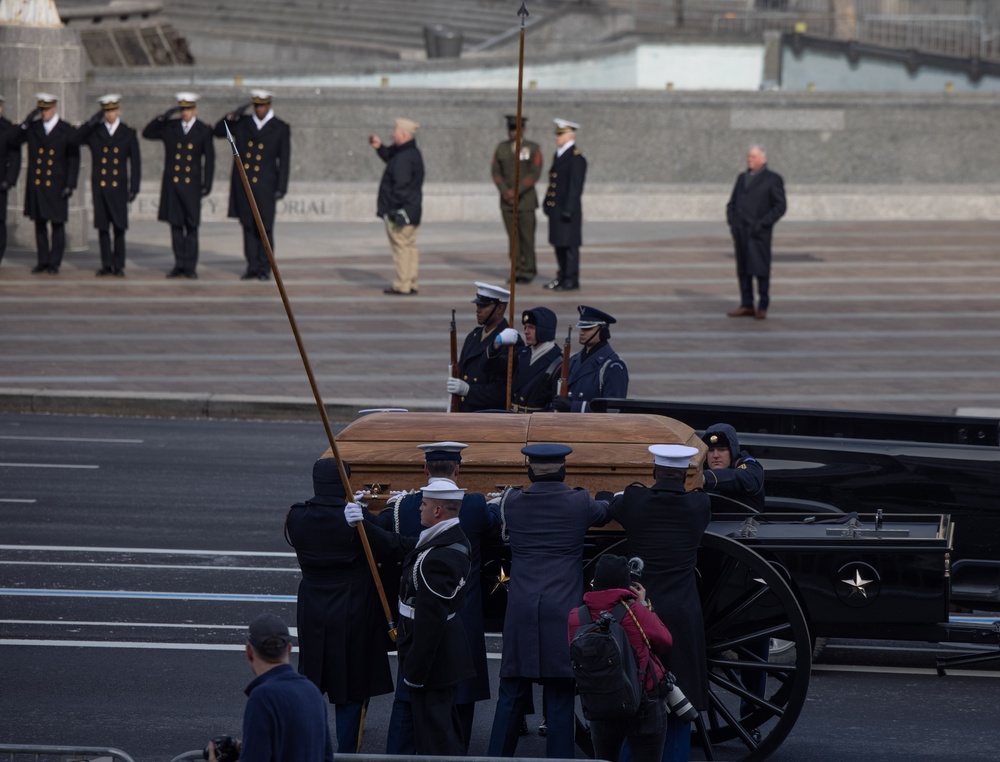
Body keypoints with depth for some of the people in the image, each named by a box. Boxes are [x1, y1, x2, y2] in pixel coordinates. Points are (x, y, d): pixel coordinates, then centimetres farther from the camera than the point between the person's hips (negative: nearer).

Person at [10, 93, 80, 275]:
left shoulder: (67, 131, -1)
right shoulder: (33, 128, 7)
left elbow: (74, 160, -1)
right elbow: (15, 142, -4)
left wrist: (70, 184, -8)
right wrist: (25, 124, -15)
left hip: (56, 186, -3)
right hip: (36, 184, 3)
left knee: (57, 224, 0)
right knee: (40, 224, 7)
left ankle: (54, 263, 7)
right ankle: (43, 261, 14)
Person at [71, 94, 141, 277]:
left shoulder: (128, 134, 5)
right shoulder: (94, 132, 7)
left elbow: (135, 162, 4)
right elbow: (75, 140, -10)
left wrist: (134, 188, -1)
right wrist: (91, 123, -18)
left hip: (118, 188, -1)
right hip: (99, 187, 1)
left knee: (119, 228, -1)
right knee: (103, 227, 3)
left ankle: (118, 265, 5)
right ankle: (106, 264, 10)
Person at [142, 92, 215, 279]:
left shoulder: (203, 131, 3)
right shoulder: (169, 127, 8)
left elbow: (209, 159, 4)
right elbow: (147, 134, 4)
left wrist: (207, 184, -3)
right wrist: (162, 118, -8)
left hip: (192, 185, -2)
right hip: (172, 184, 2)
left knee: (191, 226, -1)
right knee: (176, 225, 4)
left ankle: (190, 266, 3)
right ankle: (179, 265, 9)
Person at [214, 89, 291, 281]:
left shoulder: (281, 128, 3)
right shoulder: (242, 123, 10)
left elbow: (284, 161, 2)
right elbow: (218, 131, 16)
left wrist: (281, 188, -5)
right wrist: (231, 117, -3)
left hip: (265, 187, -3)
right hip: (243, 185, 3)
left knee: (265, 229, -3)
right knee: (248, 227, 4)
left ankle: (265, 269, 4)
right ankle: (252, 267, 8)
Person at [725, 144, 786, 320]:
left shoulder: (773, 179, -1)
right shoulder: (742, 178, 17)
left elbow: (780, 206, -7)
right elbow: (732, 204, 18)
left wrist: (761, 224, -15)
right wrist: (732, 223, 2)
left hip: (759, 232, -6)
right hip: (740, 231, 6)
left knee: (760, 269, -6)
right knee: (743, 270, 4)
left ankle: (762, 307, -1)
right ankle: (746, 306, 7)